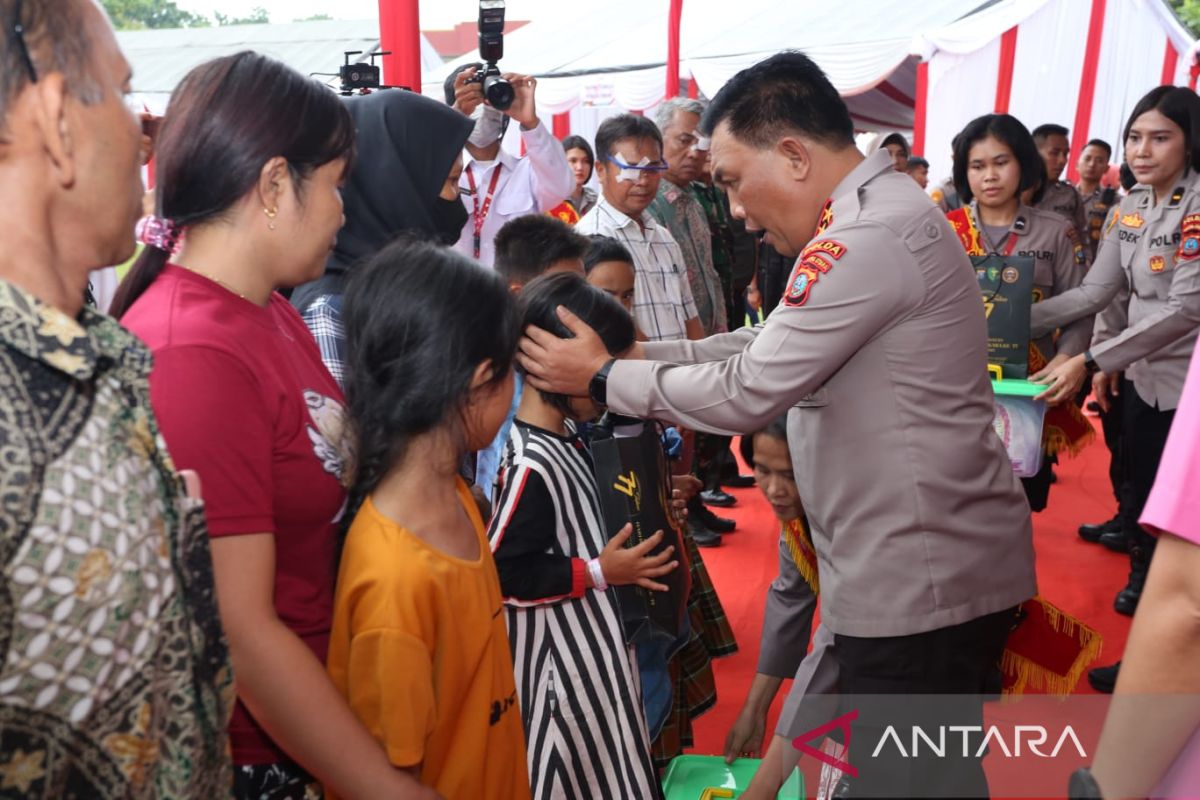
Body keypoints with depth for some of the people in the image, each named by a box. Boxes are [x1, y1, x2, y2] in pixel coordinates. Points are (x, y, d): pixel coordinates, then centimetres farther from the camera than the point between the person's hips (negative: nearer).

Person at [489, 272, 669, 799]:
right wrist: (600, 573, -22)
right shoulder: (530, 465, -28)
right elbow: (499, 574, -27)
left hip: (591, 637, 9)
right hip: (561, 652, -9)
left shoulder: (566, 436, 2)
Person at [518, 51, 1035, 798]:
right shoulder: (875, 215, 11)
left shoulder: (870, 236, -23)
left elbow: (746, 392, -20)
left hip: (923, 580, -10)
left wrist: (602, 377, -8)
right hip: (923, 566, 10)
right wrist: (638, 353, 4)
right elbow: (766, 346, 12)